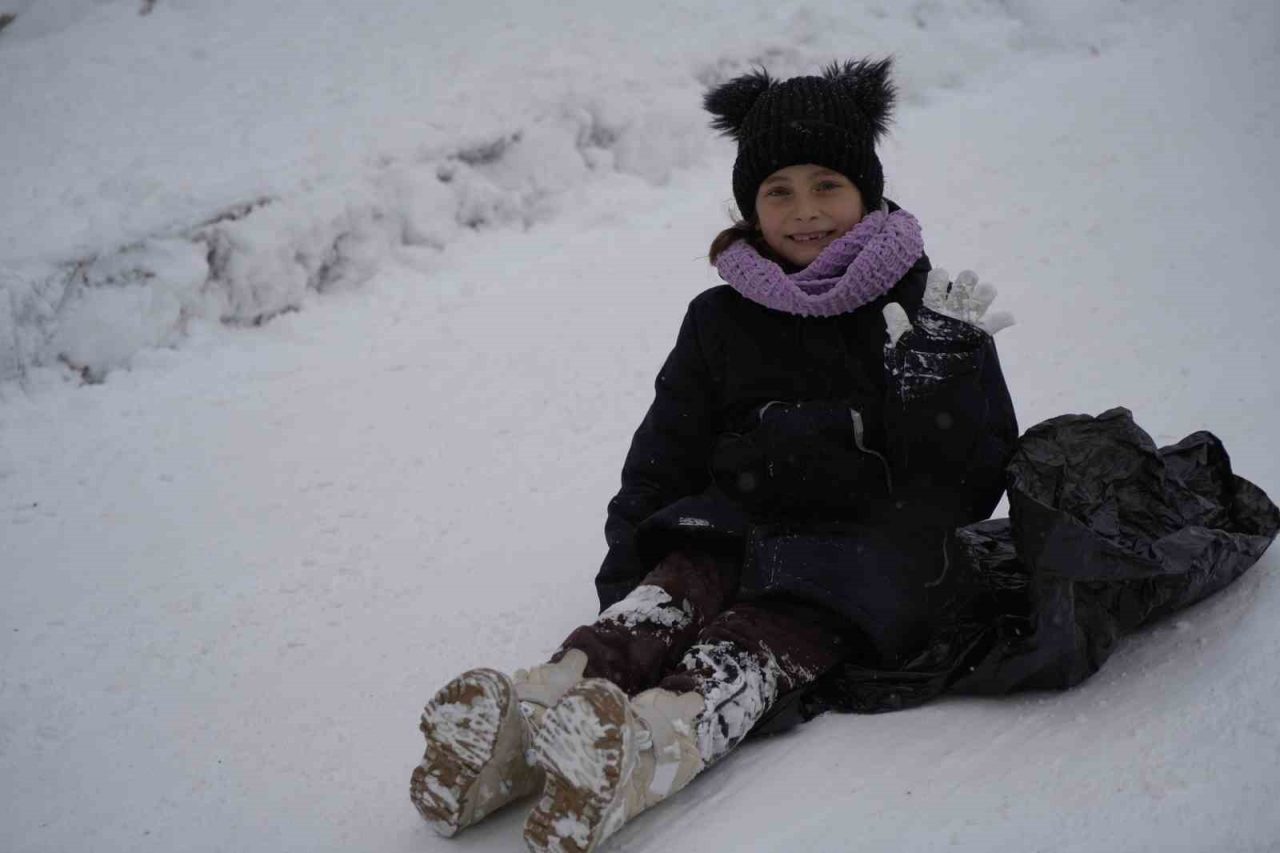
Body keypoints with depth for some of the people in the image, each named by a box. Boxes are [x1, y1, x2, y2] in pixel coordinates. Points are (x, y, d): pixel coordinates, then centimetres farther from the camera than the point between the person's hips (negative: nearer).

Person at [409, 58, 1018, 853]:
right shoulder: (721, 320, 19)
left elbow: (979, 479, 3)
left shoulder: (928, 309, 10)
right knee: (673, 593, -29)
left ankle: (643, 747, -63)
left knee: (768, 633, -33)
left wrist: (942, 373, -15)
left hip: (874, 539, -3)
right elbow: (663, 458, 19)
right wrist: (625, 570, 5)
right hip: (741, 519, 3)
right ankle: (532, 707, -56)